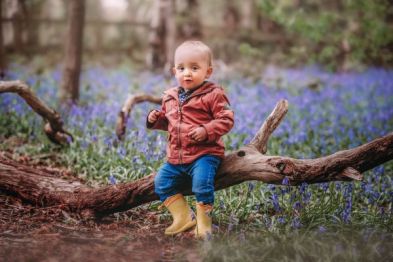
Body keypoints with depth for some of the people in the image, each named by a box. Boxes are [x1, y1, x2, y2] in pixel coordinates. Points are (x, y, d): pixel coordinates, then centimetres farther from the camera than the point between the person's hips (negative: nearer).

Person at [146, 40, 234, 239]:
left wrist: (206, 131, -25)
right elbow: (167, 121, 27)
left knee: (201, 183, -28)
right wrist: (155, 119, 5)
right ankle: (183, 217, 9)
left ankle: (203, 221, -8)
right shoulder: (170, 97, 12)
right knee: (161, 182, -1)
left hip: (204, 154, -7)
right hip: (176, 157, 7)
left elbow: (226, 120, -12)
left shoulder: (213, 95, -7)